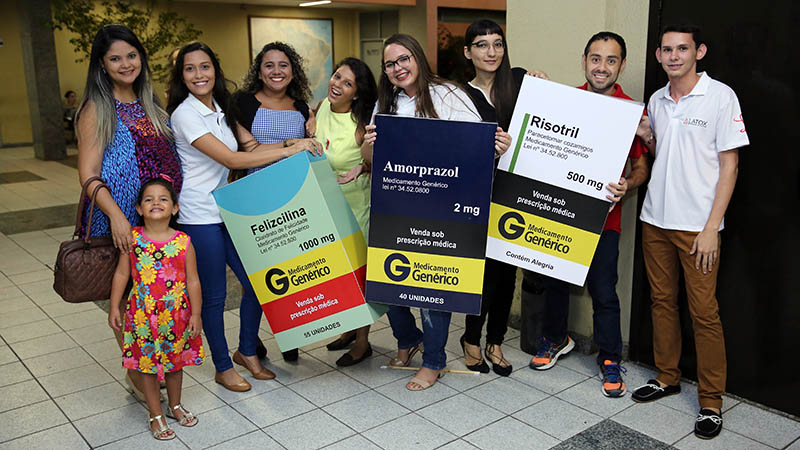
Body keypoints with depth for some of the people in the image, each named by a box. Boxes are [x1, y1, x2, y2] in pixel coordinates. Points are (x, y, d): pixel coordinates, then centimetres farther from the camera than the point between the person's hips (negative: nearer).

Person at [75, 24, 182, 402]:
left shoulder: (148, 105, 13)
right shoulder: (97, 109, -6)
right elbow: (88, 174, -11)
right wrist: (116, 215, -23)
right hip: (120, 221, -6)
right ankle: (137, 376, 18)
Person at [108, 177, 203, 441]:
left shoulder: (183, 242, -9)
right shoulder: (132, 239, -7)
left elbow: (192, 280, -5)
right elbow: (121, 274, 1)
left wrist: (196, 314, -5)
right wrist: (114, 308, 0)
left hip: (177, 314, 0)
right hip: (143, 315, 0)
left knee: (175, 361, 18)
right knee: (147, 363, 10)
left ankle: (175, 405, 40)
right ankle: (156, 415, 27)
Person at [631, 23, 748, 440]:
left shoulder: (720, 96, -6)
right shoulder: (656, 100, 10)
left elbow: (729, 164, -8)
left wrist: (711, 227, -14)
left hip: (697, 225, -5)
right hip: (655, 218, 6)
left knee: (704, 312, -2)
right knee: (661, 300, 13)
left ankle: (710, 402, 10)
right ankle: (667, 377, 29)